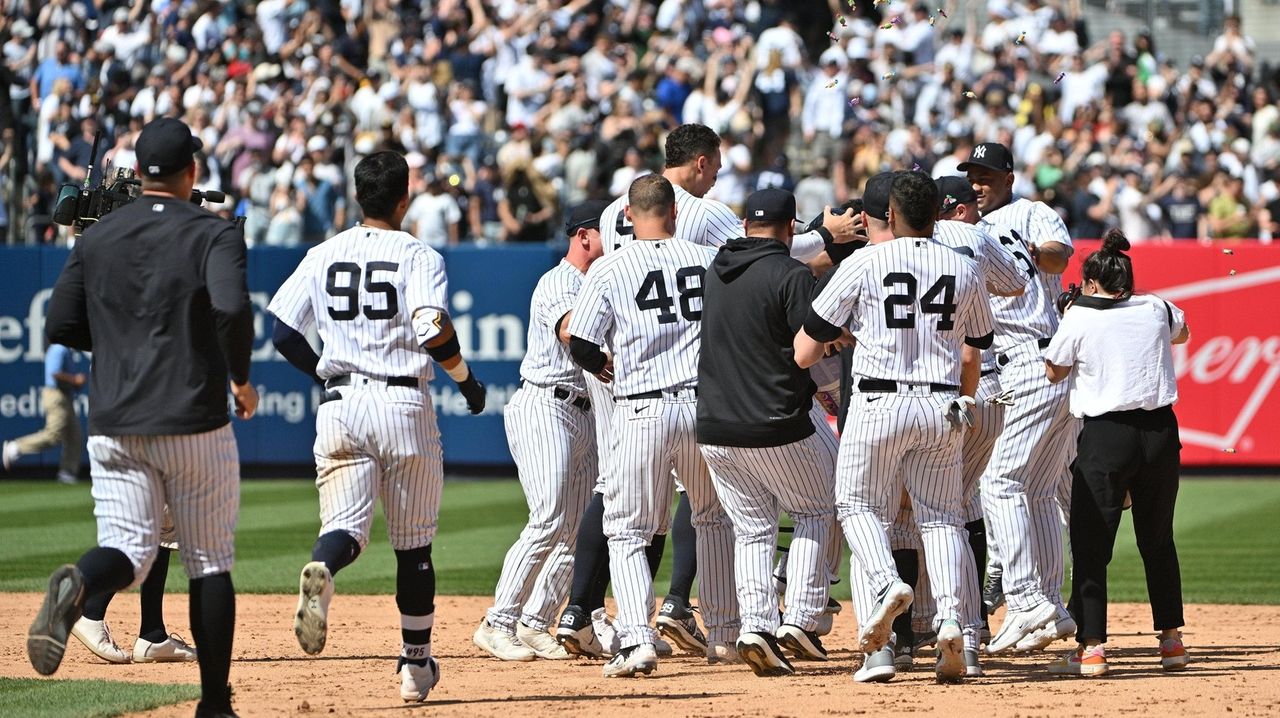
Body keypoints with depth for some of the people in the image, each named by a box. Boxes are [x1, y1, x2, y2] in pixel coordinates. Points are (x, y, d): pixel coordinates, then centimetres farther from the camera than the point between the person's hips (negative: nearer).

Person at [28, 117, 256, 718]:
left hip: (113, 425, 3)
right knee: (209, 562, 10)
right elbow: (232, 308, -23)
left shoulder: (98, 236, 8)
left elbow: (60, 326, 7)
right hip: (194, 421, -3)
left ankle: (77, 585, -36)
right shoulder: (213, 233, -5)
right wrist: (241, 377, -7)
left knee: (128, 551, 0)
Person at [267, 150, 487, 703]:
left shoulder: (323, 255, 7)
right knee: (413, 541, 10)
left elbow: (282, 332, 5)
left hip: (339, 405, 2)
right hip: (403, 403, -2)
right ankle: (415, 665, 15)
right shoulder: (417, 256, -4)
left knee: (346, 526, -2)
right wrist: (466, 379, -2)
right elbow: (434, 331, -19)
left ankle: (320, 570, -39)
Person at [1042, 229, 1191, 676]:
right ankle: (1171, 639, 20)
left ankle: (1091, 647, -6)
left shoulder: (1080, 318, -4)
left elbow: (1053, 372, 9)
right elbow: (1182, 333, 31)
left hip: (1106, 434, -4)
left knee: (1090, 544, 0)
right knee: (1158, 540, 17)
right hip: (1161, 432, 4)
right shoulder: (1157, 309, 7)